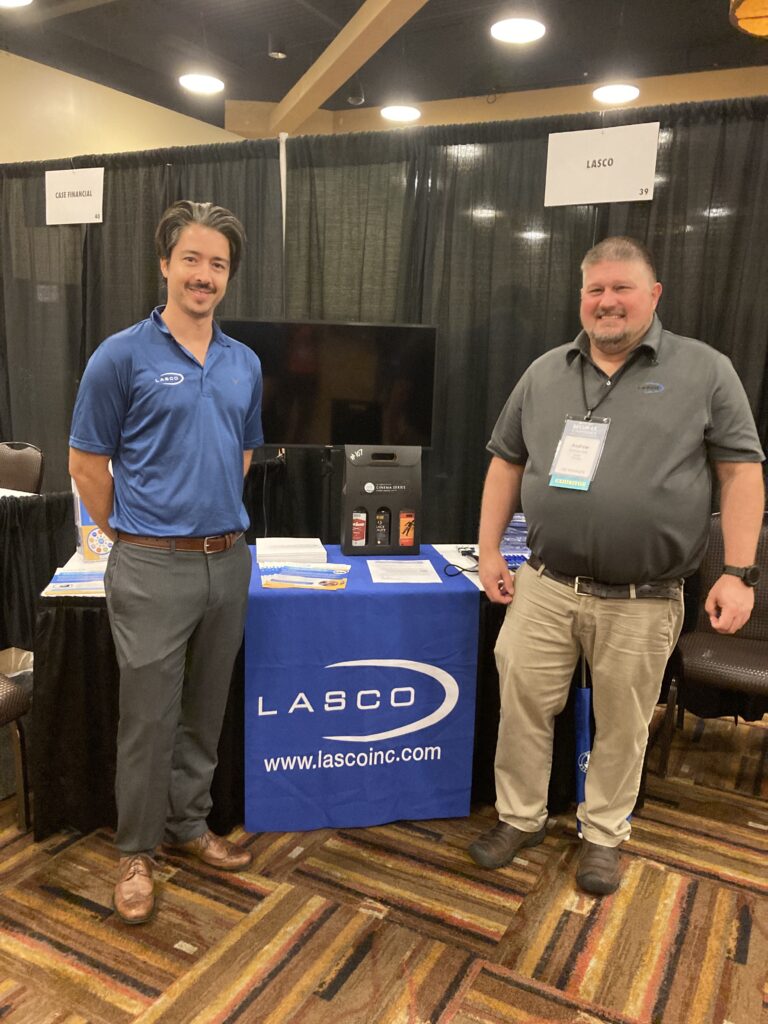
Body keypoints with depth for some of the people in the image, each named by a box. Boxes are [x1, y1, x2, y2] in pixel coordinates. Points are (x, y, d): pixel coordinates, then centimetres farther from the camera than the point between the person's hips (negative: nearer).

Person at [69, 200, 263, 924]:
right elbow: (87, 464, -3)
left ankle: (189, 825, 36)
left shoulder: (245, 364, 9)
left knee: (205, 710, 17)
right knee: (149, 716, 6)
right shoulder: (122, 356, -7)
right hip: (153, 567, -5)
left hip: (228, 561, 5)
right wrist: (132, 537, 3)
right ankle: (136, 850, 27)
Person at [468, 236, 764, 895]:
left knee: (622, 724, 12)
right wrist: (489, 550, 7)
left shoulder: (705, 371, 0)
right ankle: (520, 817, 31)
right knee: (522, 706, 8)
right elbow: (507, 462, 13)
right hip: (544, 587, 3)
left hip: (643, 601, -2)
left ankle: (604, 835, 35)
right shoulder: (545, 374, 9)